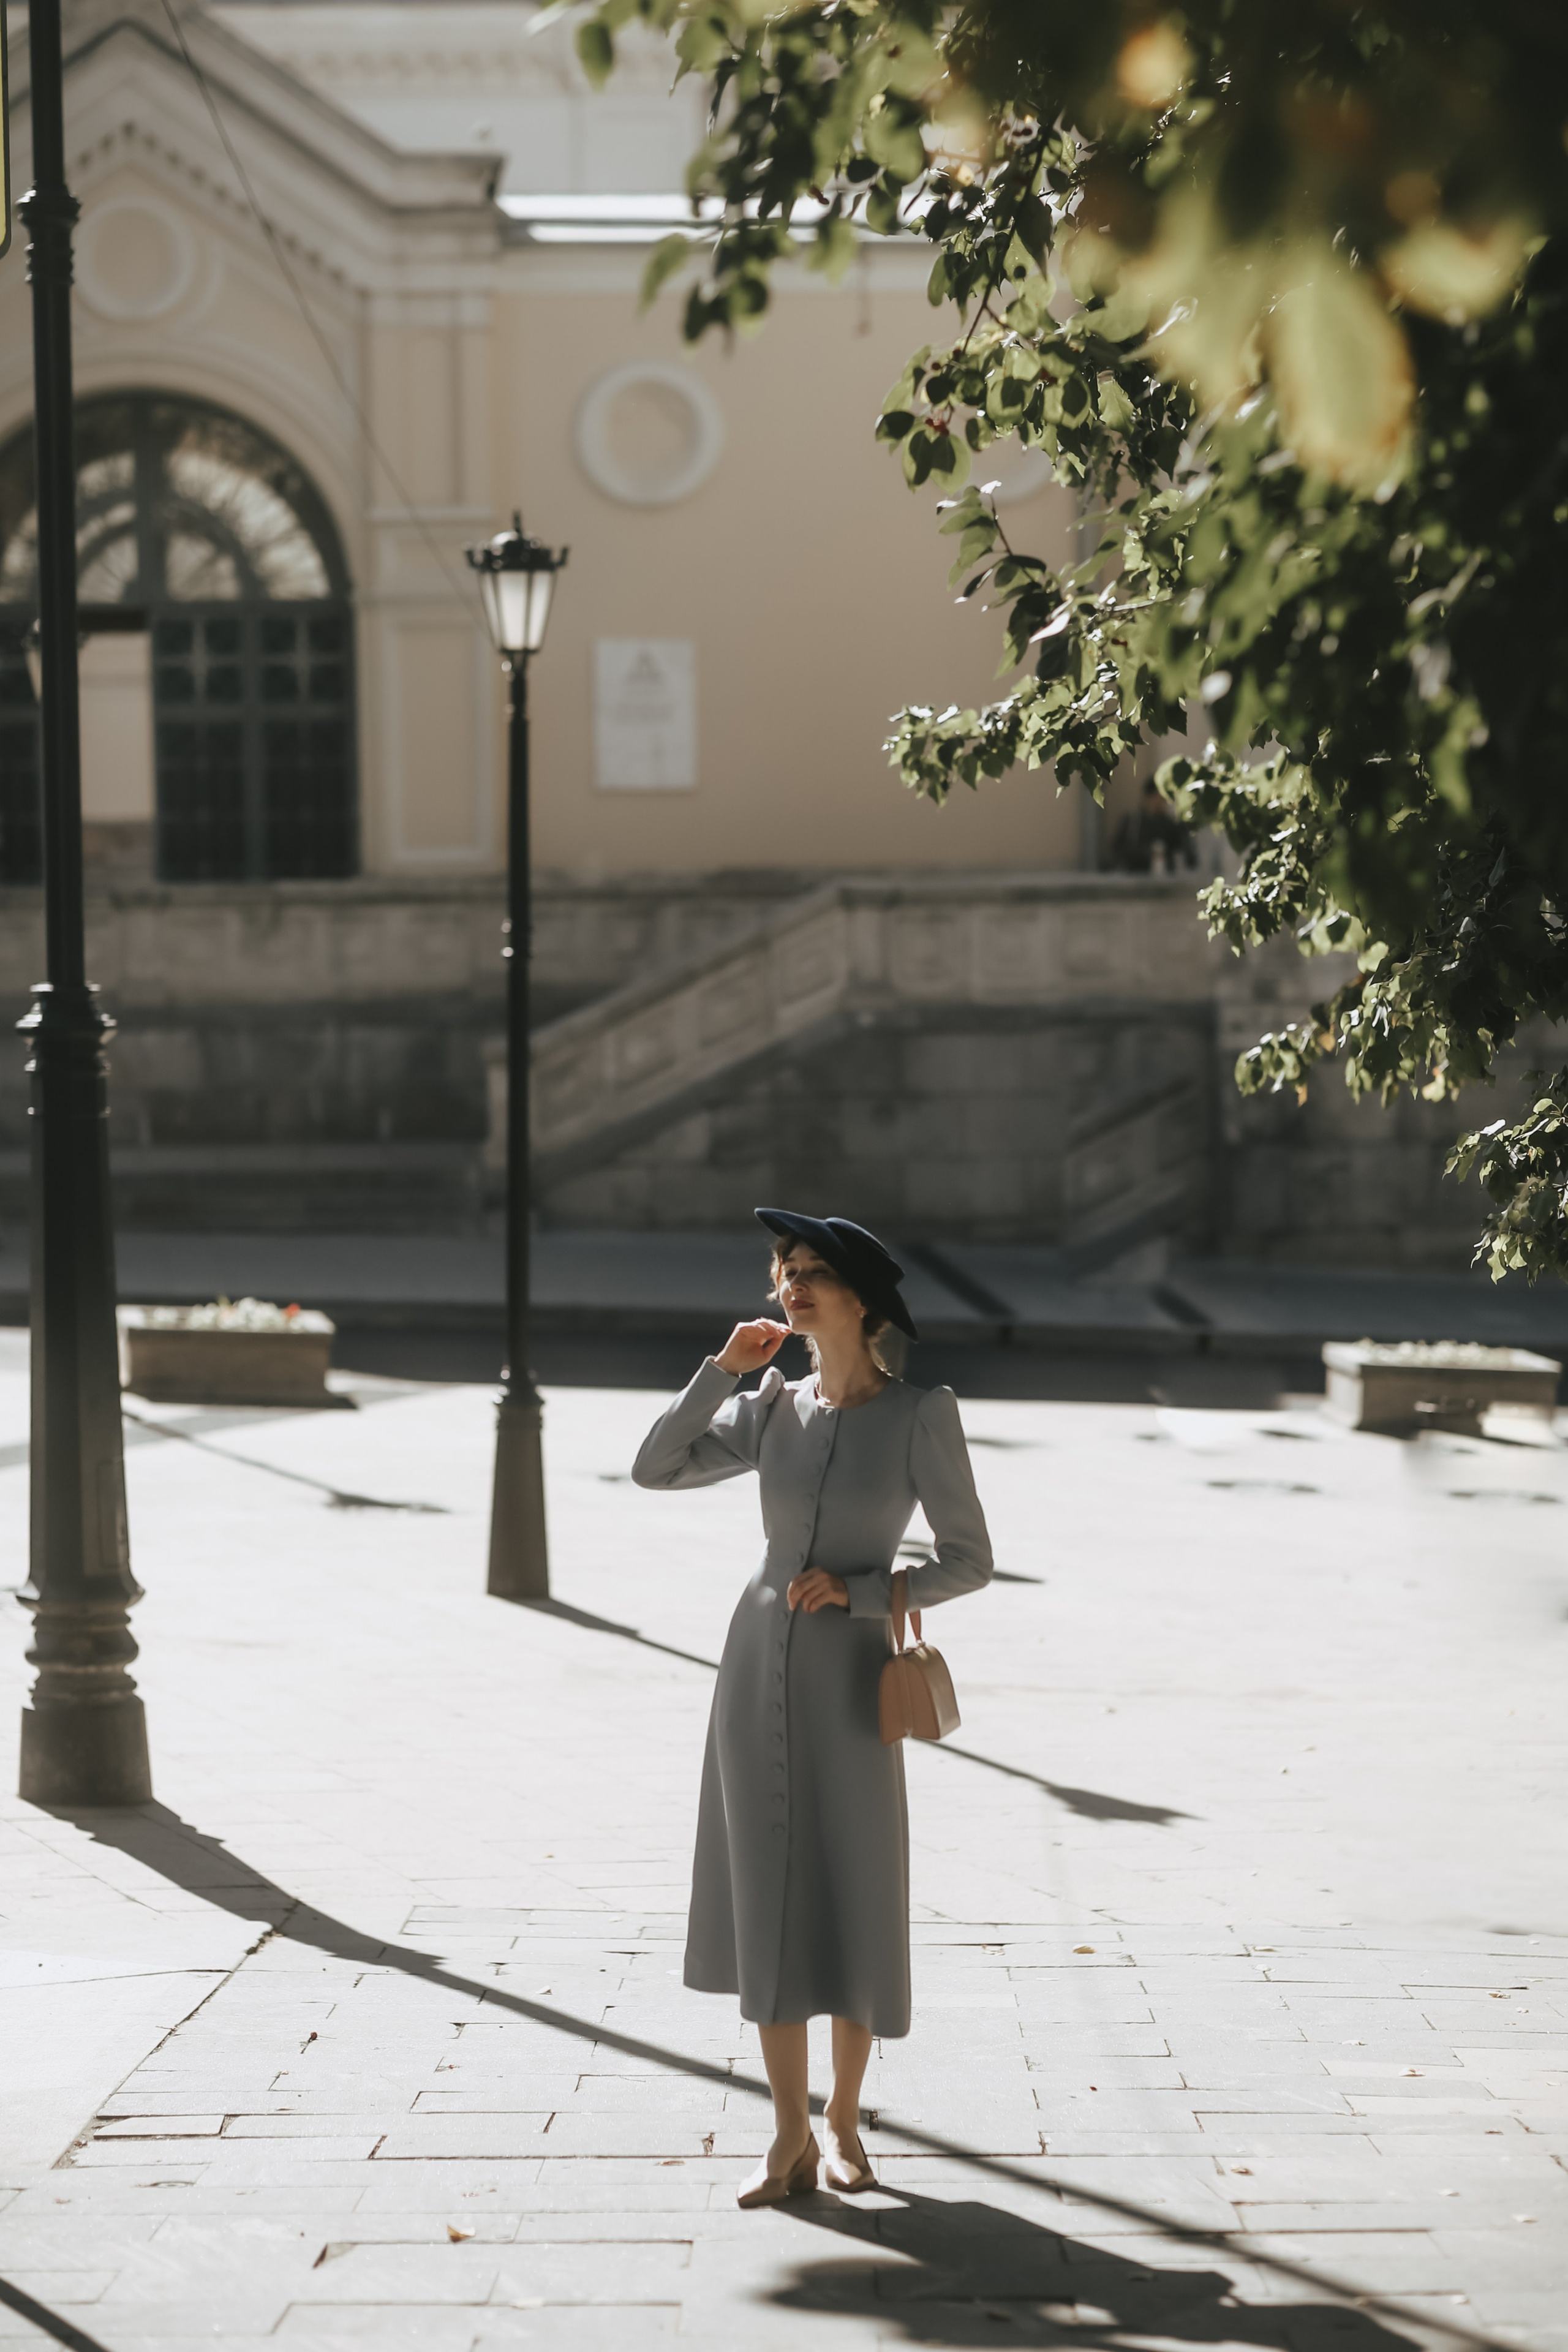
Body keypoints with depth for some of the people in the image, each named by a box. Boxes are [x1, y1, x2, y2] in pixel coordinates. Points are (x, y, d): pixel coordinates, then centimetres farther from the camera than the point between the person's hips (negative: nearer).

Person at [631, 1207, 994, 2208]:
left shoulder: (923, 1414, -8)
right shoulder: (773, 1410, 4)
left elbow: (970, 1561, -7)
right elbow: (655, 1469, 0)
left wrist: (857, 1590, -18)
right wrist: (725, 1368, -6)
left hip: (851, 1678, -3)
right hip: (759, 1666, 3)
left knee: (855, 1909, 2)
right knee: (769, 1901, 2)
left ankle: (844, 2119, 22)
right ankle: (790, 2141, 7)